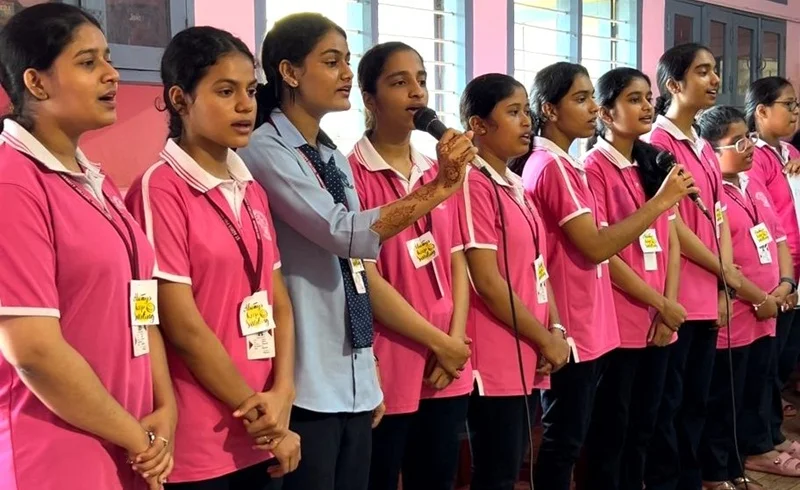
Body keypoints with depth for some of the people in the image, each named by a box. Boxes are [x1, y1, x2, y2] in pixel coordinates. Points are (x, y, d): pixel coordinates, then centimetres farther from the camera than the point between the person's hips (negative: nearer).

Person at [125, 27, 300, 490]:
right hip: (197, 445, -7)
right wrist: (256, 410, -9)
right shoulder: (160, 190, -13)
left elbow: (279, 302, 8)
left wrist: (281, 396, -6)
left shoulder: (253, 191, 10)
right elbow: (182, 326, -15)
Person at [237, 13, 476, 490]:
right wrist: (439, 188, -26)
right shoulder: (265, 151, -11)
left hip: (353, 378, 8)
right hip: (306, 382, -7)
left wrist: (370, 375, 15)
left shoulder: (335, 158, 12)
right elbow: (344, 234, -23)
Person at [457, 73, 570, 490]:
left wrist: (555, 330, 2)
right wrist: (545, 341, -10)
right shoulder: (473, 185, -14)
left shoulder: (516, 186, 13)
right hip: (496, 364, -8)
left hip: (528, 360, 8)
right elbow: (488, 282, -18)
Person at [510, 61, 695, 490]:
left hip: (588, 325, 10)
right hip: (569, 329, -10)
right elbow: (596, 246, -21)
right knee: (563, 440, -1)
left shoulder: (564, 165, 14)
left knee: (570, 437, 16)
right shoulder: (552, 166, -16)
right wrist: (661, 201, -18)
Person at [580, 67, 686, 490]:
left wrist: (668, 306, -3)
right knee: (610, 431, 3)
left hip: (657, 322, 7)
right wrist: (661, 304, -11)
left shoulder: (654, 165, 13)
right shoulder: (593, 167, -9)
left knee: (642, 426, 15)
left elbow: (671, 243, 10)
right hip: (616, 323, -7)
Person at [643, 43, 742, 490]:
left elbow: (720, 220, 14)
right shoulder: (658, 143, -10)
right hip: (676, 296, -8)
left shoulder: (706, 148, 16)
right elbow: (669, 224, -14)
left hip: (707, 296, 8)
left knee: (696, 400, 14)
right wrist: (725, 272, -7)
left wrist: (724, 289, 4)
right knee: (668, 402, 0)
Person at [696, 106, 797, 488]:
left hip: (765, 313, 8)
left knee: (756, 388, 21)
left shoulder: (754, 184, 12)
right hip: (731, 316, -8)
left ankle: (756, 448, 37)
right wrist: (759, 299, -14)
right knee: (723, 398, 2)